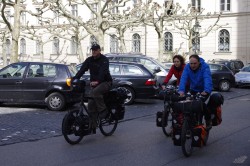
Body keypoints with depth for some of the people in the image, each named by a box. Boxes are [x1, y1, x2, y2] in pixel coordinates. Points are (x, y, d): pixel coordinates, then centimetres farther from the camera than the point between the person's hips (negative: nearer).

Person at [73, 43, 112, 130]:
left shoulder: (104, 60, -10)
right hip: (94, 84, 6)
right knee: (91, 104, -3)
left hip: (105, 82, -6)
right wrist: (75, 78, -21)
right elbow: (82, 70, -5)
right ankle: (93, 125, 3)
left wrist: (97, 81, -43)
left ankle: (103, 110, -20)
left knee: (95, 92, -36)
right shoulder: (89, 60, 6)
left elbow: (103, 71, -26)